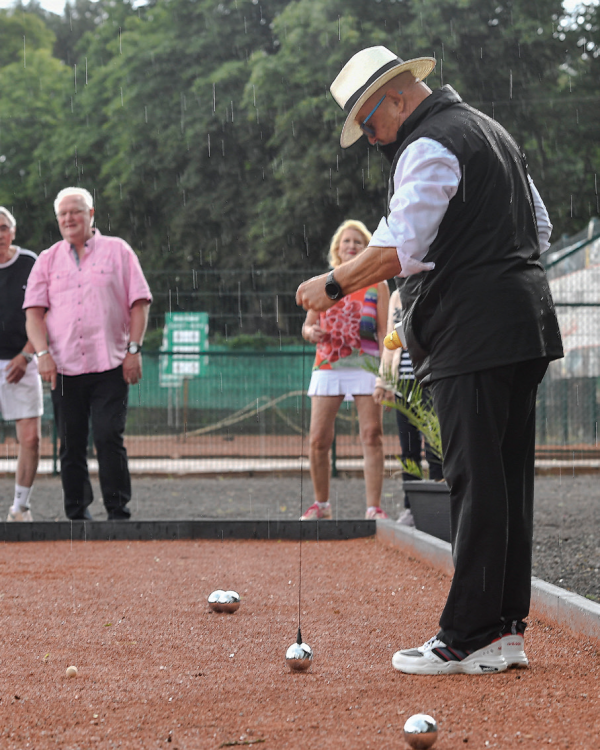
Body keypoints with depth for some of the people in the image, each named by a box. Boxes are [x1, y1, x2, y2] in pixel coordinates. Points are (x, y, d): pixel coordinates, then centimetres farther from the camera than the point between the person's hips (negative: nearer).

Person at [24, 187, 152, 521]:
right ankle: (77, 514, 12)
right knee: (71, 445, 4)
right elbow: (34, 311, 7)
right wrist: (43, 353, -8)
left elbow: (139, 303, 5)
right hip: (64, 367, 3)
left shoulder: (117, 250, 9)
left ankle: (119, 512, -5)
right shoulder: (48, 259, 14)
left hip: (110, 366, -2)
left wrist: (134, 349, -6)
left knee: (109, 438, -11)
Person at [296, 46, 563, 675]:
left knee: (476, 483, -9)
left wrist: (333, 285, -8)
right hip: (525, 328, 10)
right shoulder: (489, 131, 22)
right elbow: (539, 227, 25)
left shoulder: (430, 146, -9)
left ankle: (467, 639, -6)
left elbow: (398, 249, -19)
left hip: (474, 336, -10)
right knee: (508, 480, 9)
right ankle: (505, 629, 13)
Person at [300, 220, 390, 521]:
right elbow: (307, 325, 16)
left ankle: (373, 506, -7)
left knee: (372, 436, -8)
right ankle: (321, 504, 12)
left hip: (365, 366, -2)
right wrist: (311, 333, -9)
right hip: (327, 368, 2)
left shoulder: (377, 285, 7)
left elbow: (384, 331, 2)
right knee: (318, 440, -3)